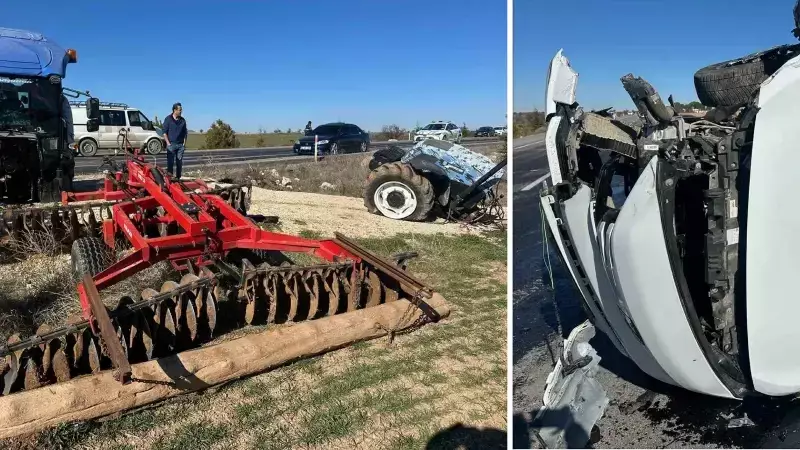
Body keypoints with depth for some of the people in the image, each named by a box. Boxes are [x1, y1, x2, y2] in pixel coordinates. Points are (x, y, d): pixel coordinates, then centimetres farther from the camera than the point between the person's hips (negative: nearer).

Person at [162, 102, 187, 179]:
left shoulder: (182, 120, 10)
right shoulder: (168, 119, -1)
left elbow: (185, 133, 15)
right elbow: (165, 132, -1)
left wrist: (184, 143, 6)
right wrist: (168, 143, -9)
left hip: (180, 145, 4)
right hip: (171, 144, -4)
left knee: (179, 162, 7)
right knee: (170, 162, -5)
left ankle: (178, 177, 14)